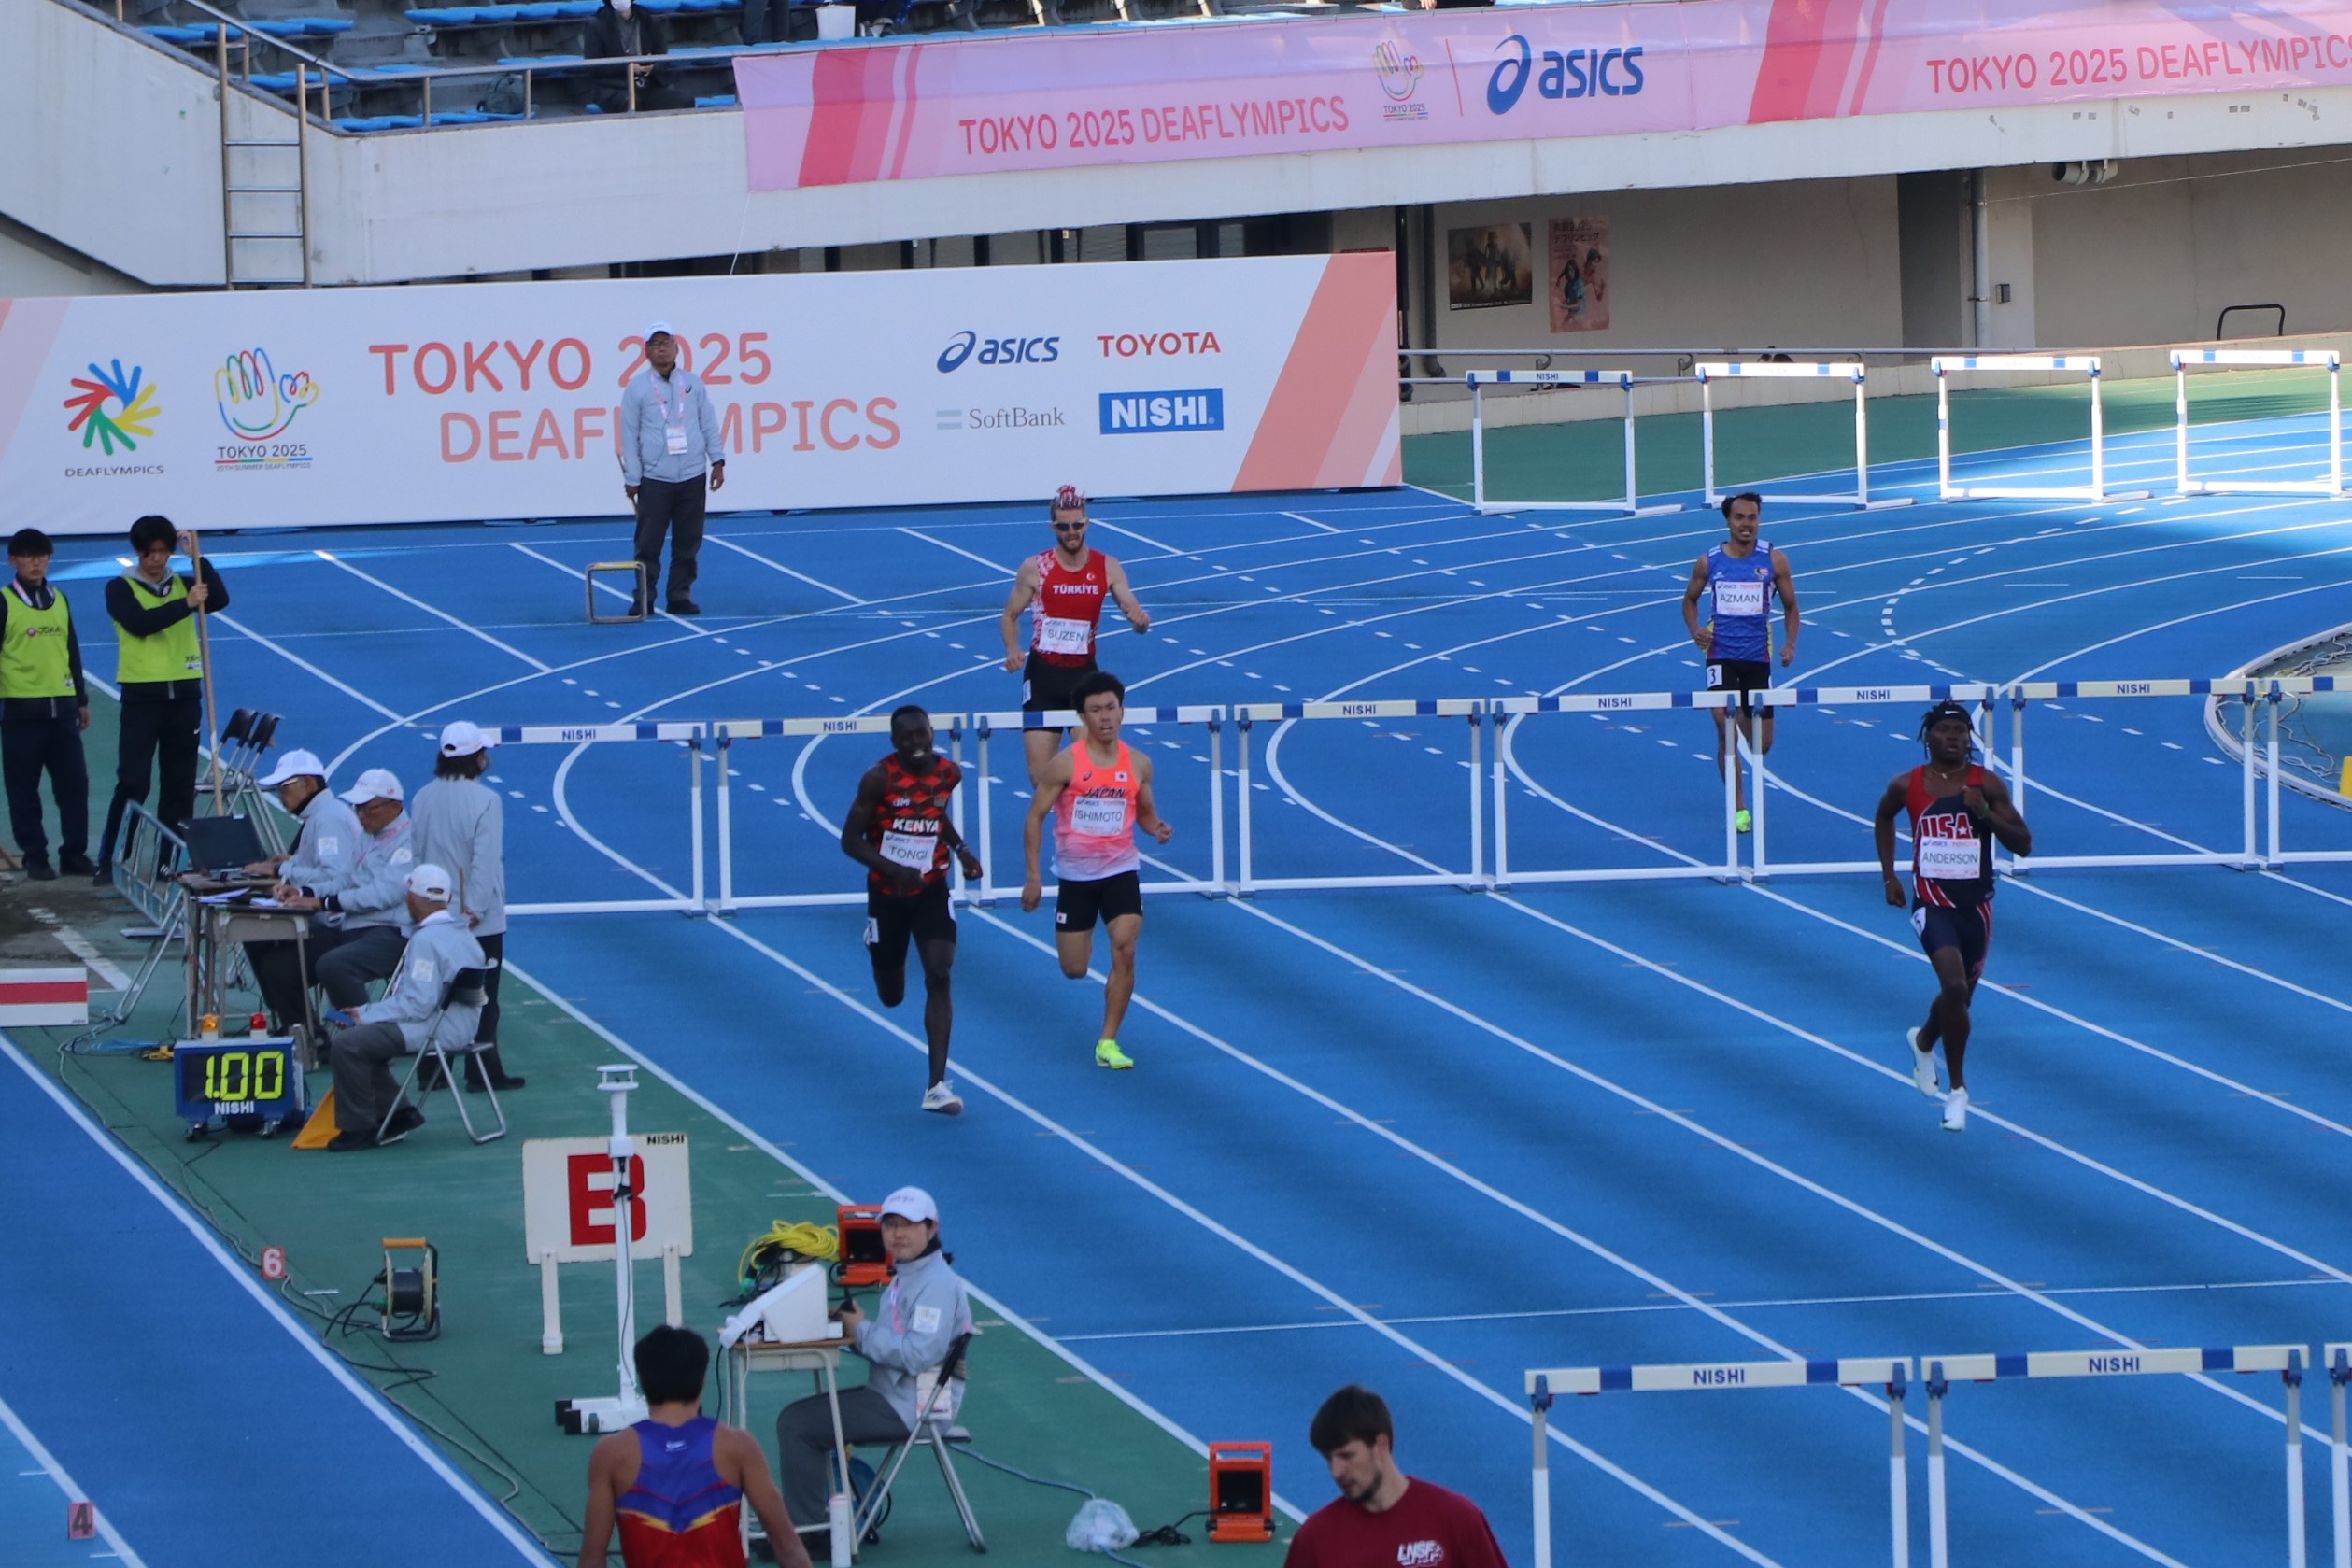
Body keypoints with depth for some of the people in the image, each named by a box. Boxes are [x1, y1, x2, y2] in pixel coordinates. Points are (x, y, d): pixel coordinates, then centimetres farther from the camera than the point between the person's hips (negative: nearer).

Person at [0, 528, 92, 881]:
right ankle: (35, 857, 8)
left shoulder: (59, 601, 12)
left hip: (62, 708, 4)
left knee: (74, 782, 0)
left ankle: (74, 853, 8)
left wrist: (82, 700, 19)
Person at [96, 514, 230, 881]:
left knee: (180, 783, 4)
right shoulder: (121, 588, 1)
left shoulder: (183, 584, 11)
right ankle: (108, 861, -3)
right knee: (132, 782, -8)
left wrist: (198, 556, -11)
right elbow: (140, 622, -17)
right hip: (142, 696, -4)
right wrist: (186, 604, -23)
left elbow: (219, 600, -7)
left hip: (184, 695, 4)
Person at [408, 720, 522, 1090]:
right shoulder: (485, 801, -15)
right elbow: (485, 861, -19)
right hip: (480, 919, -5)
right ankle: (483, 1070, 4)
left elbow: (413, 854, 9)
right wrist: (475, 909, -15)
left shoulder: (423, 799, 3)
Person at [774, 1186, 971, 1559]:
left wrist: (862, 1332, -17)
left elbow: (919, 1354, -27)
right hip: (891, 1396, 11)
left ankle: (805, 1529, -3)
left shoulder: (937, 1284, -17)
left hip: (910, 1408, -11)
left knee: (796, 1424, -12)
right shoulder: (905, 1277, 16)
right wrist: (854, 1327, -2)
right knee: (799, 1417, 17)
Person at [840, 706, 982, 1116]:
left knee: (939, 975, -16)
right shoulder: (879, 778, -16)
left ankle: (938, 1086, -17)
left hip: (931, 891, 2)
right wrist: (893, 869, -30)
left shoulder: (948, 773, -4)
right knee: (892, 996, 10)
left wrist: (960, 848, 4)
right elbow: (850, 840, -16)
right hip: (887, 894, -2)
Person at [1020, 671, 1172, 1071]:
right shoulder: (1066, 764, -10)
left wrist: (1157, 828, -11)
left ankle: (1108, 1042, -7)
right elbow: (1036, 817, -4)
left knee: (1125, 952, -17)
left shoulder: (1139, 764, -1)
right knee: (1074, 971, 6)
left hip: (1121, 871, 1)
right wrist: (1033, 877, -8)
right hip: (1075, 873, -1)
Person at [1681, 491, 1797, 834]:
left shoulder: (1773, 560, 0)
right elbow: (1690, 600, 15)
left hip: (1757, 656, 1)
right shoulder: (1710, 562, 0)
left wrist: (1790, 643, -6)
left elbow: (1790, 606, 9)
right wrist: (1695, 630, -4)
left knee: (1762, 744, 5)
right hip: (1721, 654, -1)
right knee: (1724, 727, -15)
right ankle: (1739, 808, -8)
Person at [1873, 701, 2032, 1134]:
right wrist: (1889, 875, 14)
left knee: (1961, 996, 16)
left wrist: (1985, 813, -21)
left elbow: (2023, 844, -6)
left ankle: (1923, 1041, 51)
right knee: (1955, 988, -22)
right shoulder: (1907, 786, -4)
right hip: (1932, 903, -2)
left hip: (1976, 903, 2)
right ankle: (1958, 1089, -11)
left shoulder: (1987, 785, -5)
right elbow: (1884, 818, 18)